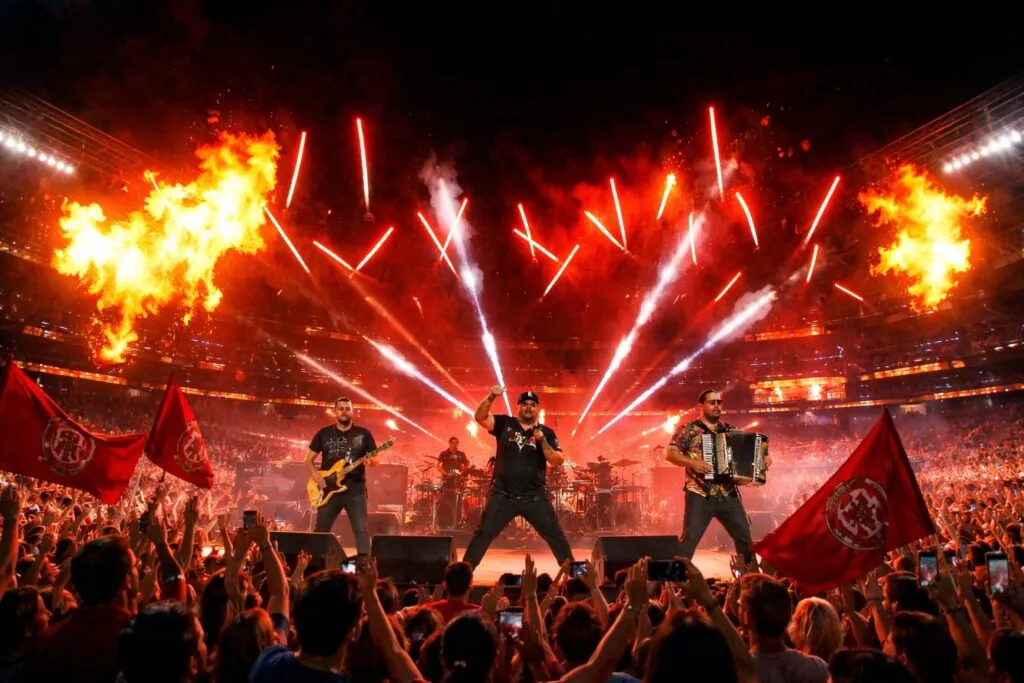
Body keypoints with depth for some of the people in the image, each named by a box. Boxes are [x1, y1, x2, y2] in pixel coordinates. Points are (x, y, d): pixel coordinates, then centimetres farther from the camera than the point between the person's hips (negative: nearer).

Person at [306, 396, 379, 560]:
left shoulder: (363, 434, 4)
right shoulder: (324, 433, 7)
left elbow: (376, 461, 6)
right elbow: (308, 460, 10)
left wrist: (370, 461, -17)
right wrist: (317, 478, -6)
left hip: (356, 489, -1)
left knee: (361, 530, -8)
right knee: (321, 531, 10)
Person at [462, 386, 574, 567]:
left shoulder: (546, 432, 3)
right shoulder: (505, 423, 3)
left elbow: (558, 461, -5)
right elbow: (480, 417, -10)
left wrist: (542, 441, -19)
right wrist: (491, 397, -25)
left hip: (535, 496, 1)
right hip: (502, 495, 0)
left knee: (556, 536, 5)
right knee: (483, 535, 3)